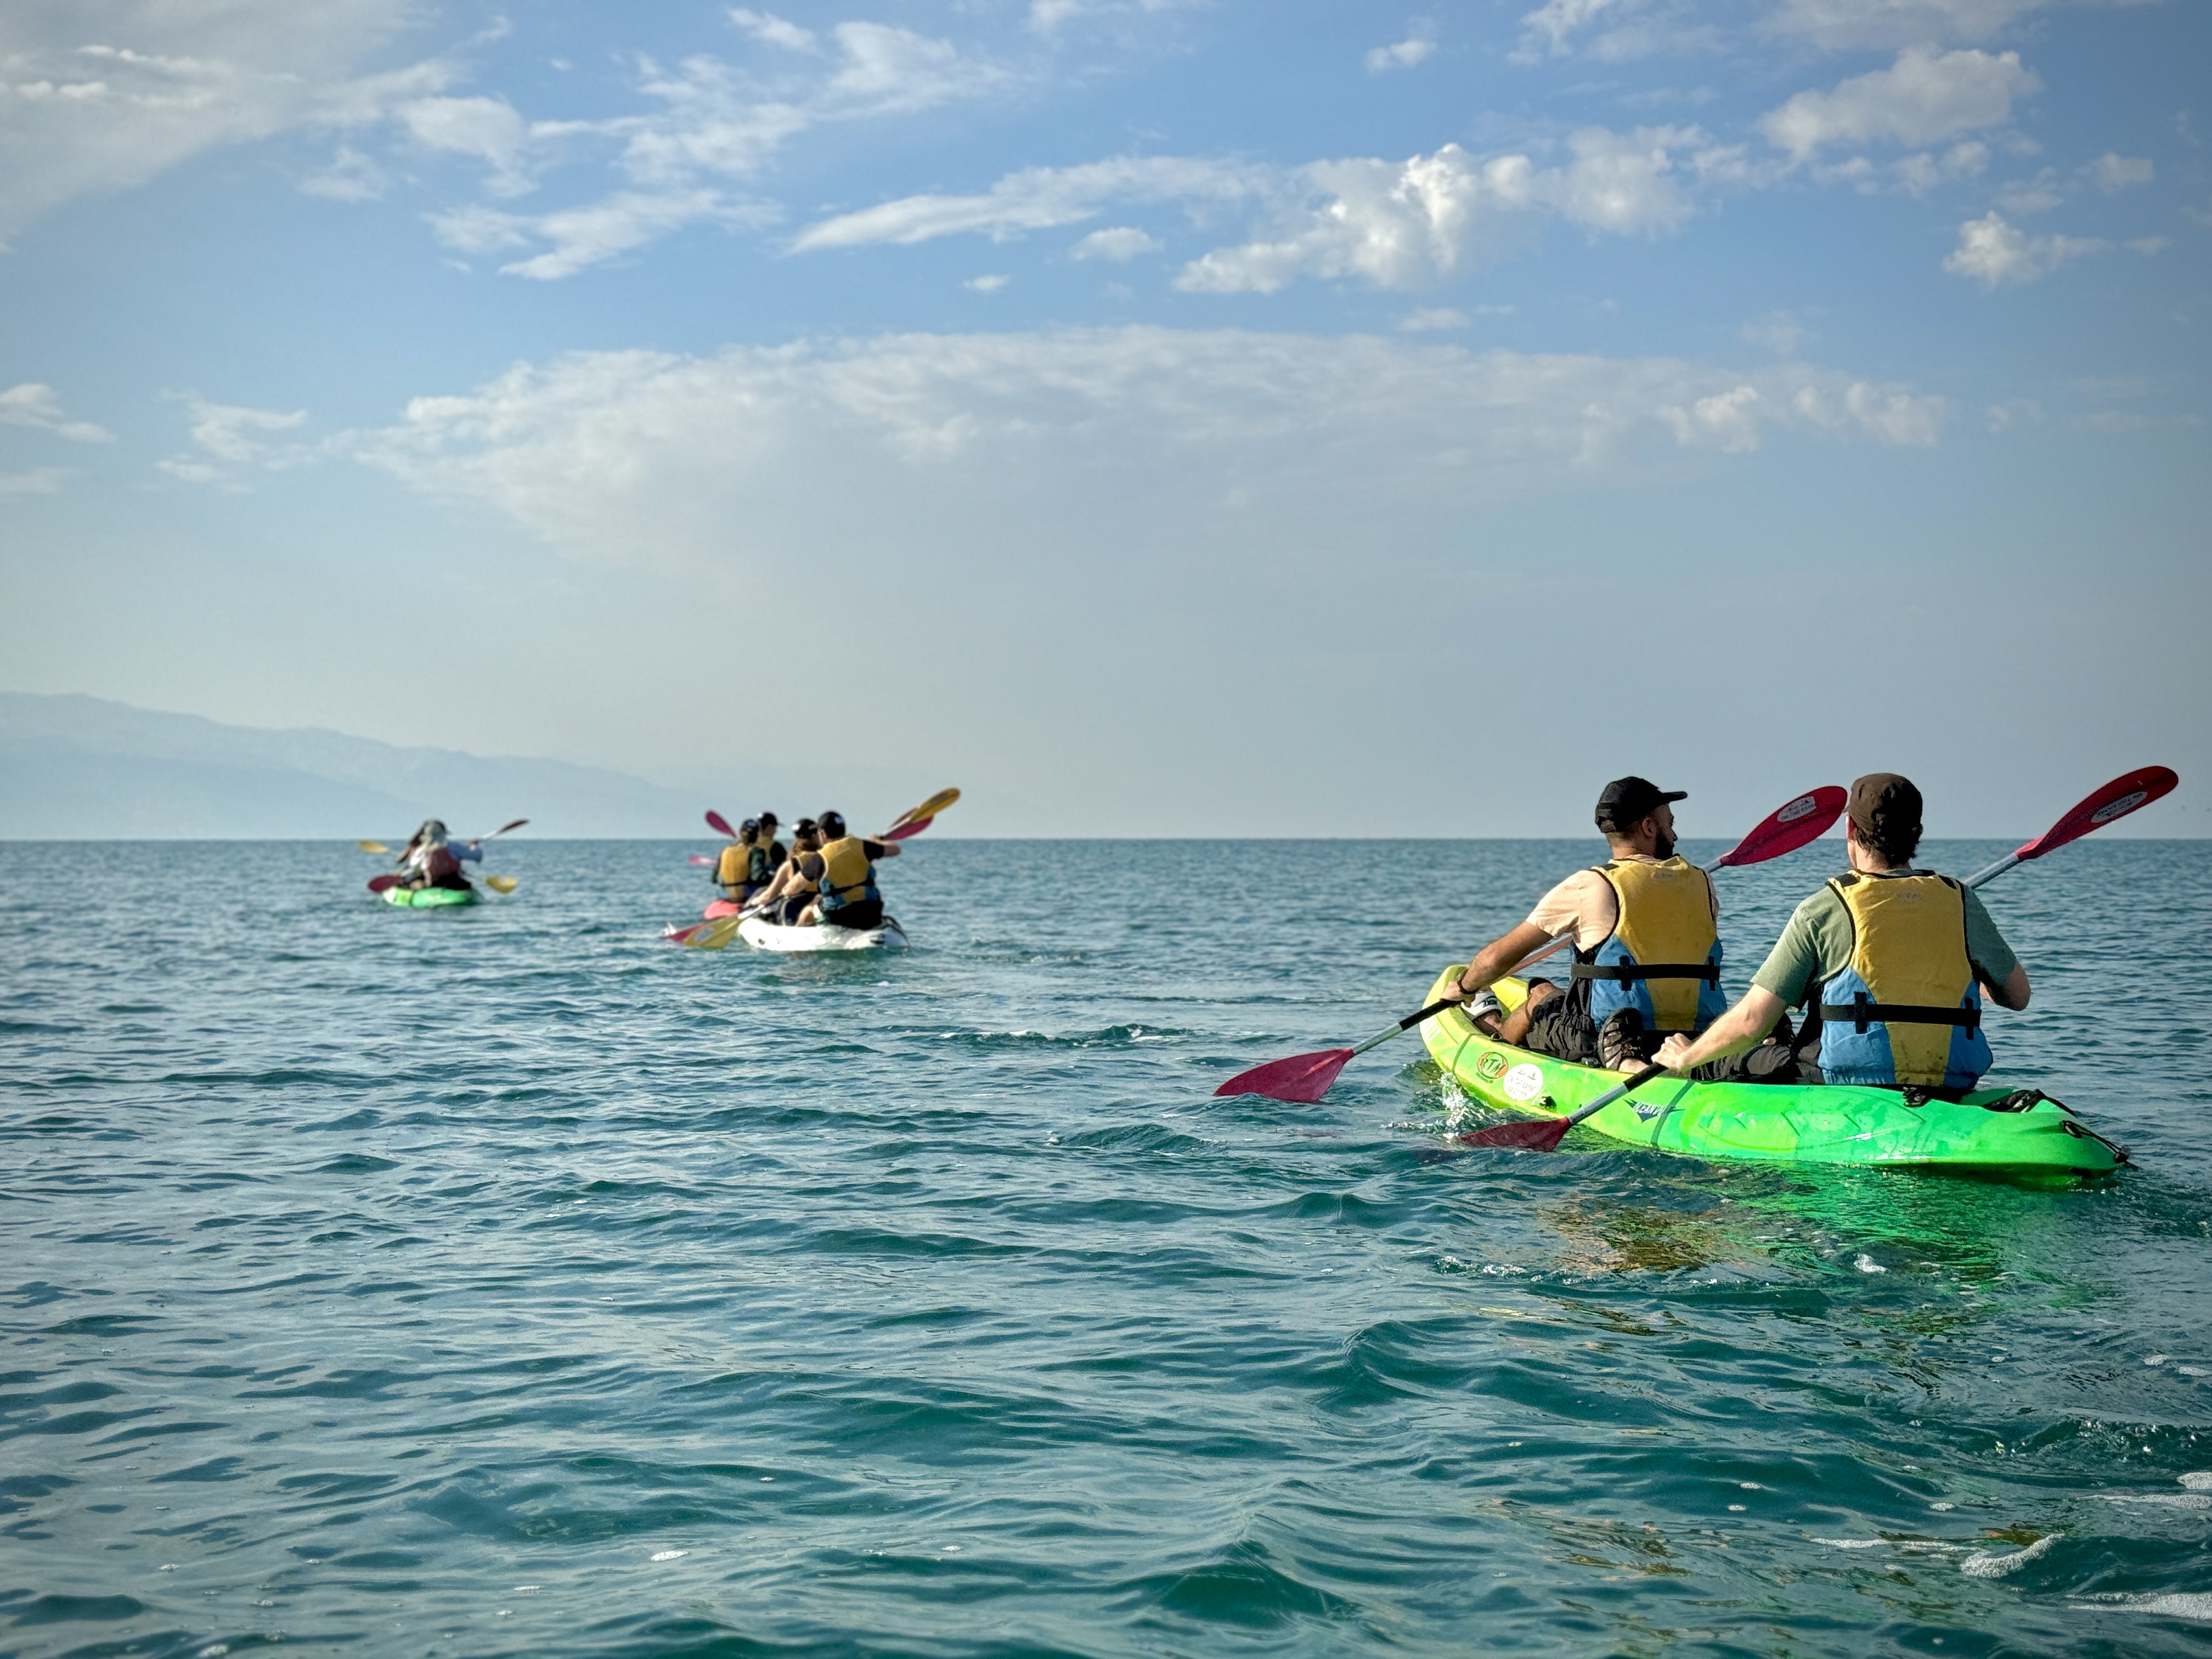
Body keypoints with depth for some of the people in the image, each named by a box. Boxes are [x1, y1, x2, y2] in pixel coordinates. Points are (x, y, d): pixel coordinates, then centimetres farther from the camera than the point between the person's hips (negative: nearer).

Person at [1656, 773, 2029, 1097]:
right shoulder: (1962, 904, 4)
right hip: (1952, 1099, 5)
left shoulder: (1823, 910, -7)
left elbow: (1752, 1019, -7)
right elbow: (2018, 995, 15)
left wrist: (1686, 1058, 11)